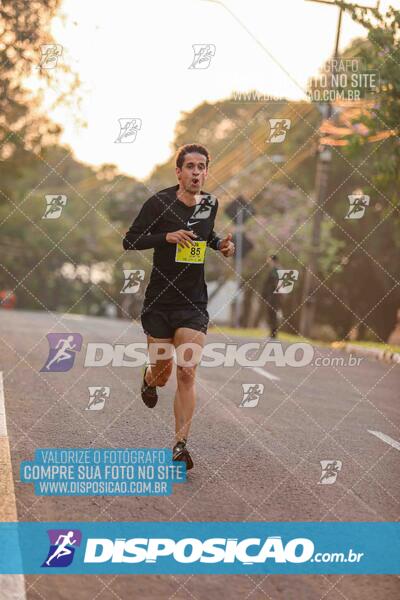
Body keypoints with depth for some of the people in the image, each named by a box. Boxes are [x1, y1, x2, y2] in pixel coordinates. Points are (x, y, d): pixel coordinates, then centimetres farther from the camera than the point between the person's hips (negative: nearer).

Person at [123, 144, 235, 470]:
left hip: (194, 305, 2)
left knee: (187, 373, -9)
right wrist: (167, 237, -22)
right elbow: (130, 241, -9)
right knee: (163, 370, 10)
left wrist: (221, 244, 4)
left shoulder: (210, 203, 4)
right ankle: (149, 379, 49)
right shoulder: (159, 202, -9)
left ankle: (181, 444, -6)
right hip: (159, 303, -2)